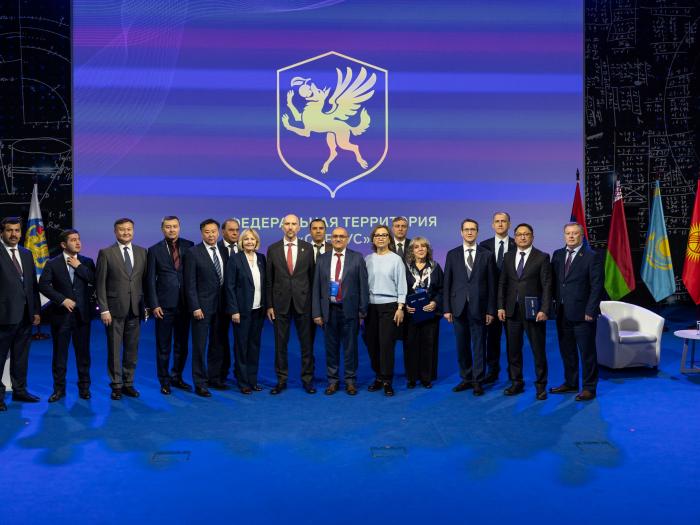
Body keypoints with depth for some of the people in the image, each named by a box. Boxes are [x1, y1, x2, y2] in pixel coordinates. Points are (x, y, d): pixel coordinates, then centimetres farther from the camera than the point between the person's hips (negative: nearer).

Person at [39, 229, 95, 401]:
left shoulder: (87, 262, 6)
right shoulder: (52, 263, 1)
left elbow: (95, 281, -7)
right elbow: (43, 285, -6)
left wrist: (79, 266, -12)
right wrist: (62, 300, -13)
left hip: (82, 314, 1)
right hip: (61, 314, -1)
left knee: (83, 352, 7)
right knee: (59, 353, 6)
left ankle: (84, 387, 18)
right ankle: (59, 389, 16)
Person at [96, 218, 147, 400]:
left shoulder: (142, 252, 8)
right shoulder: (106, 253, -2)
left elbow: (145, 280, 9)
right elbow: (100, 283, -3)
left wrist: (146, 305, 4)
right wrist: (104, 309, -9)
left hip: (135, 309, 3)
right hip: (114, 309, -3)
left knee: (132, 349, 9)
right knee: (114, 349, 3)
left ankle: (128, 383, 20)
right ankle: (116, 385, 13)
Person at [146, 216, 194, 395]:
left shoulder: (189, 246, 3)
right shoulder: (155, 250, 0)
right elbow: (150, 280, 0)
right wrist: (154, 305, -6)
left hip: (184, 304, 2)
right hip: (164, 305, -2)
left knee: (182, 344, 11)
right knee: (163, 346, 6)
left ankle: (177, 377, 27)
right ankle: (164, 381, 18)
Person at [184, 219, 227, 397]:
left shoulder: (222, 252, 9)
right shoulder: (193, 252, -6)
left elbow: (226, 279, 11)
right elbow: (190, 283, -9)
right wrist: (195, 307, -14)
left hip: (220, 306, 5)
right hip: (202, 306, -5)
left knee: (217, 344, 12)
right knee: (200, 346, 1)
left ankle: (214, 378, 24)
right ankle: (200, 383, 8)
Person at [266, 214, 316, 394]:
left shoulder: (308, 248, 3)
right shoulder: (273, 249, 3)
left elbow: (312, 276, 3)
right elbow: (268, 280, 4)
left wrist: (314, 302, 0)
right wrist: (269, 305, 0)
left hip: (303, 302, 0)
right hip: (280, 302, 0)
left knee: (306, 343, 5)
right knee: (280, 344, 7)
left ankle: (307, 379, 17)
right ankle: (281, 380, 18)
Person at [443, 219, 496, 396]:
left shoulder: (486, 255, 2)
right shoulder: (452, 254, 6)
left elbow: (491, 284, 1)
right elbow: (447, 283, 5)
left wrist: (491, 310, -3)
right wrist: (447, 308, 0)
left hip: (478, 307, -2)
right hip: (459, 307, 2)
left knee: (479, 346, 3)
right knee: (462, 346, 9)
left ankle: (478, 381, 12)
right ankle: (466, 378, 22)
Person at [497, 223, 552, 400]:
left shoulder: (542, 257, -1)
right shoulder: (508, 257, 10)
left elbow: (547, 286, -5)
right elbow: (502, 283, 10)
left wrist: (544, 310, -13)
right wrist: (501, 307, 3)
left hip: (533, 311, -4)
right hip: (512, 311, 4)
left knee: (538, 350, 3)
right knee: (513, 350, 9)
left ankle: (541, 385, 14)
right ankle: (516, 382, 21)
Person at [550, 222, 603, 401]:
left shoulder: (592, 257, -7)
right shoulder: (557, 255, 10)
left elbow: (596, 286, -10)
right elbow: (553, 281, 11)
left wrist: (590, 311, -14)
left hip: (582, 313, -6)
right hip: (562, 313, 6)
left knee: (587, 352, 3)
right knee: (566, 351, 15)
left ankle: (589, 388, 13)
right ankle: (570, 383, 28)